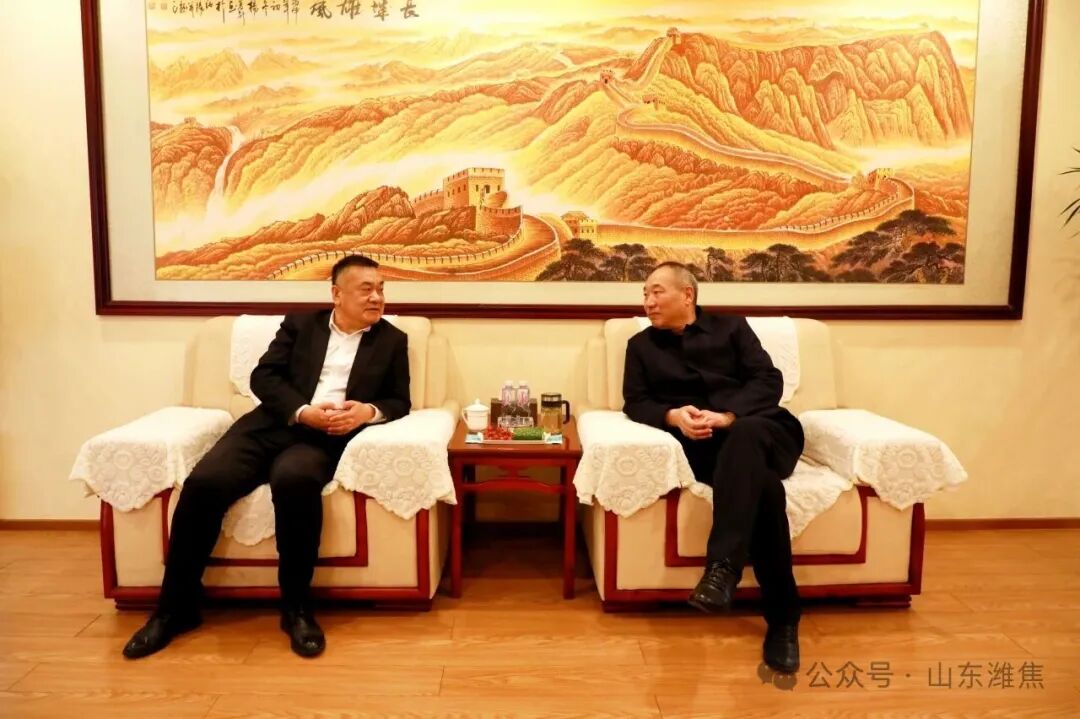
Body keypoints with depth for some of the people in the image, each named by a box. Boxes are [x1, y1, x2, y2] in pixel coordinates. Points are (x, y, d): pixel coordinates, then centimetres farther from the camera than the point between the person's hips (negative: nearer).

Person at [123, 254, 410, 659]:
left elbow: (399, 403, 10)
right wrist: (304, 411, -12)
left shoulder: (393, 341, 15)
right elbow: (263, 377, 6)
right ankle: (175, 606, -2)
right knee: (203, 482, -22)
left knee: (295, 479, -36)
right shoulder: (299, 324, 16)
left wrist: (369, 411, -13)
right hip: (272, 424, 3)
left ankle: (296, 606, -19)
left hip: (325, 438, -2)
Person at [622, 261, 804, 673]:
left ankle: (722, 567, -44)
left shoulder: (731, 327, 19)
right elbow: (636, 404, 10)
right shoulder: (642, 345, 23)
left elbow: (768, 381, 5)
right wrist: (673, 416, -14)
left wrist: (728, 416, -15)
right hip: (700, 443, 0)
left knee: (743, 435, -39)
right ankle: (782, 618, -29)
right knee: (761, 485, -33)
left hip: (758, 428, 1)